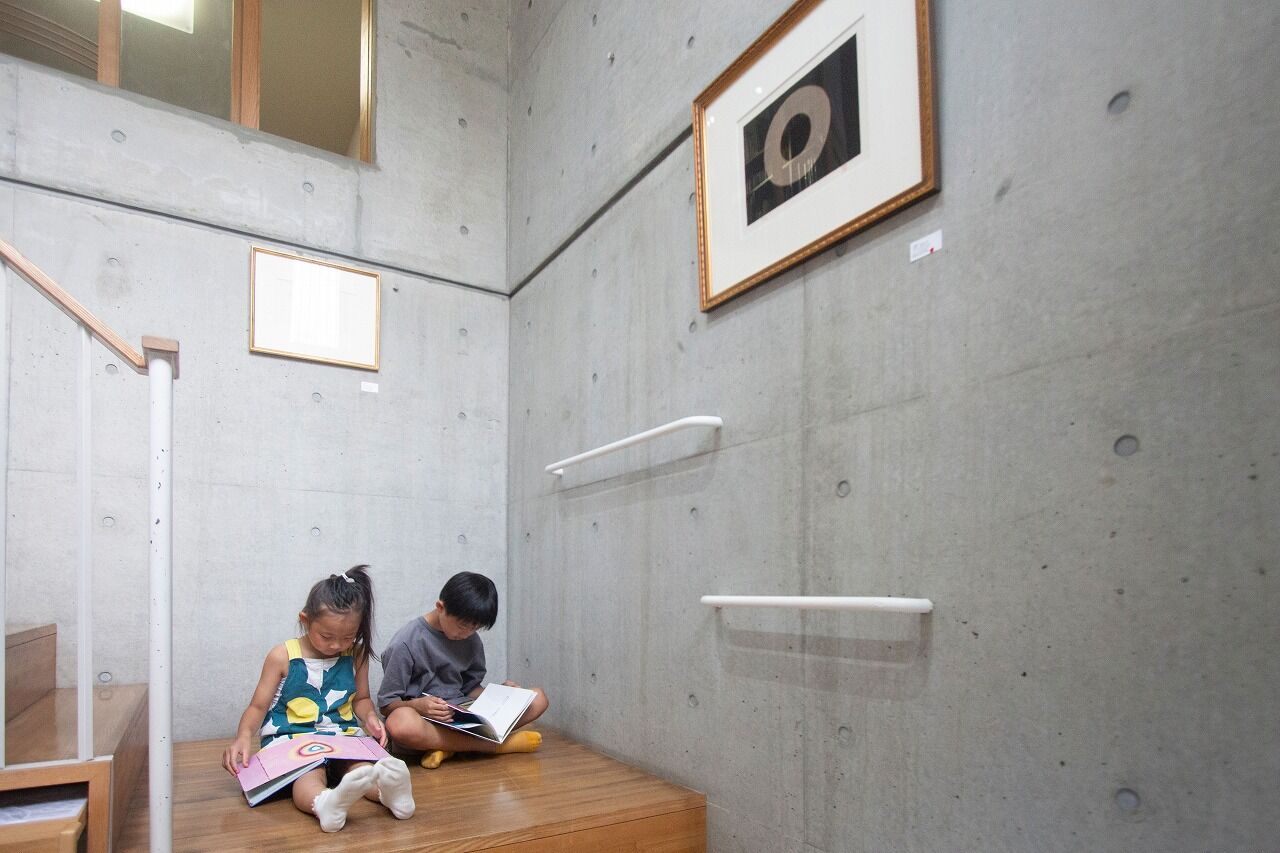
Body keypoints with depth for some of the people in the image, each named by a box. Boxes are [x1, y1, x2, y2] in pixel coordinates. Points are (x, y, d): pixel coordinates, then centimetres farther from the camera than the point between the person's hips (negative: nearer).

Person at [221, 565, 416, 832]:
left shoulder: (356, 654, 6)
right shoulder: (283, 656, -1)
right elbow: (258, 707, 3)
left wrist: (369, 717, -6)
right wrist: (243, 736, -18)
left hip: (344, 735, 3)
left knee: (364, 765, -32)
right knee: (309, 773, -37)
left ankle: (387, 788, -62)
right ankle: (324, 803, -69)